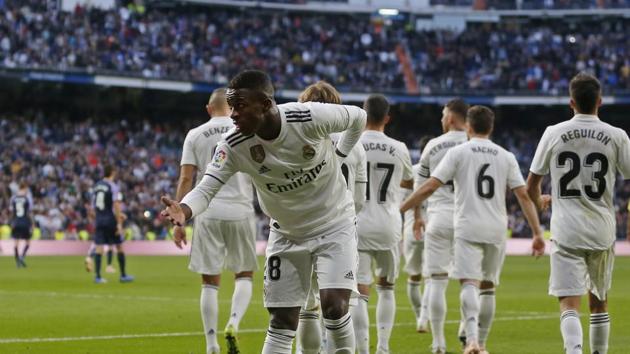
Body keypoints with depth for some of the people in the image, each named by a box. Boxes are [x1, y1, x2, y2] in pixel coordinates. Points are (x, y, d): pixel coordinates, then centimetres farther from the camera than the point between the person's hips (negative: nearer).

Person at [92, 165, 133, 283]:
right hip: (110, 220, -5)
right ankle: (123, 275, 12)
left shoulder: (96, 186, 10)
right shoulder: (113, 186, -10)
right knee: (119, 247, 7)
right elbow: (116, 205, -17)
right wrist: (119, 223, -16)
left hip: (99, 220, 5)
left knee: (99, 247, 2)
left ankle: (97, 276, -5)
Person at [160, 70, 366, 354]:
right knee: (281, 321, 2)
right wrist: (184, 210, -50)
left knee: (334, 305, -19)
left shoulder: (311, 118, -27)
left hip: (334, 226, -2)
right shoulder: (234, 146, -21)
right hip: (286, 233, 2)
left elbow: (358, 117, -7)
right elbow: (207, 187, -29)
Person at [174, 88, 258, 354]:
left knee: (210, 282, 6)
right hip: (240, 212, 0)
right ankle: (233, 324, -11)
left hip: (208, 214, 1)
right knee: (244, 275, 14)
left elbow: (185, 179, 0)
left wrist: (179, 222, 2)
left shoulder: (195, 135, 5)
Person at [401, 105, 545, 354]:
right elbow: (524, 196, 3)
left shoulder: (458, 152, 0)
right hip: (496, 230, 3)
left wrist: (398, 210, 0)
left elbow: (429, 187, -6)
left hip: (468, 228, -3)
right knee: (488, 286, 15)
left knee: (469, 284, -11)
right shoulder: (506, 157, 9)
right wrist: (537, 233, 6)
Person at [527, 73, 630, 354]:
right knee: (599, 302, 19)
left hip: (566, 230, -1)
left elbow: (531, 185, 8)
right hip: (602, 232, 1)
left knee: (569, 304, -7)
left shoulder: (553, 134, 0)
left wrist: (540, 201, 30)